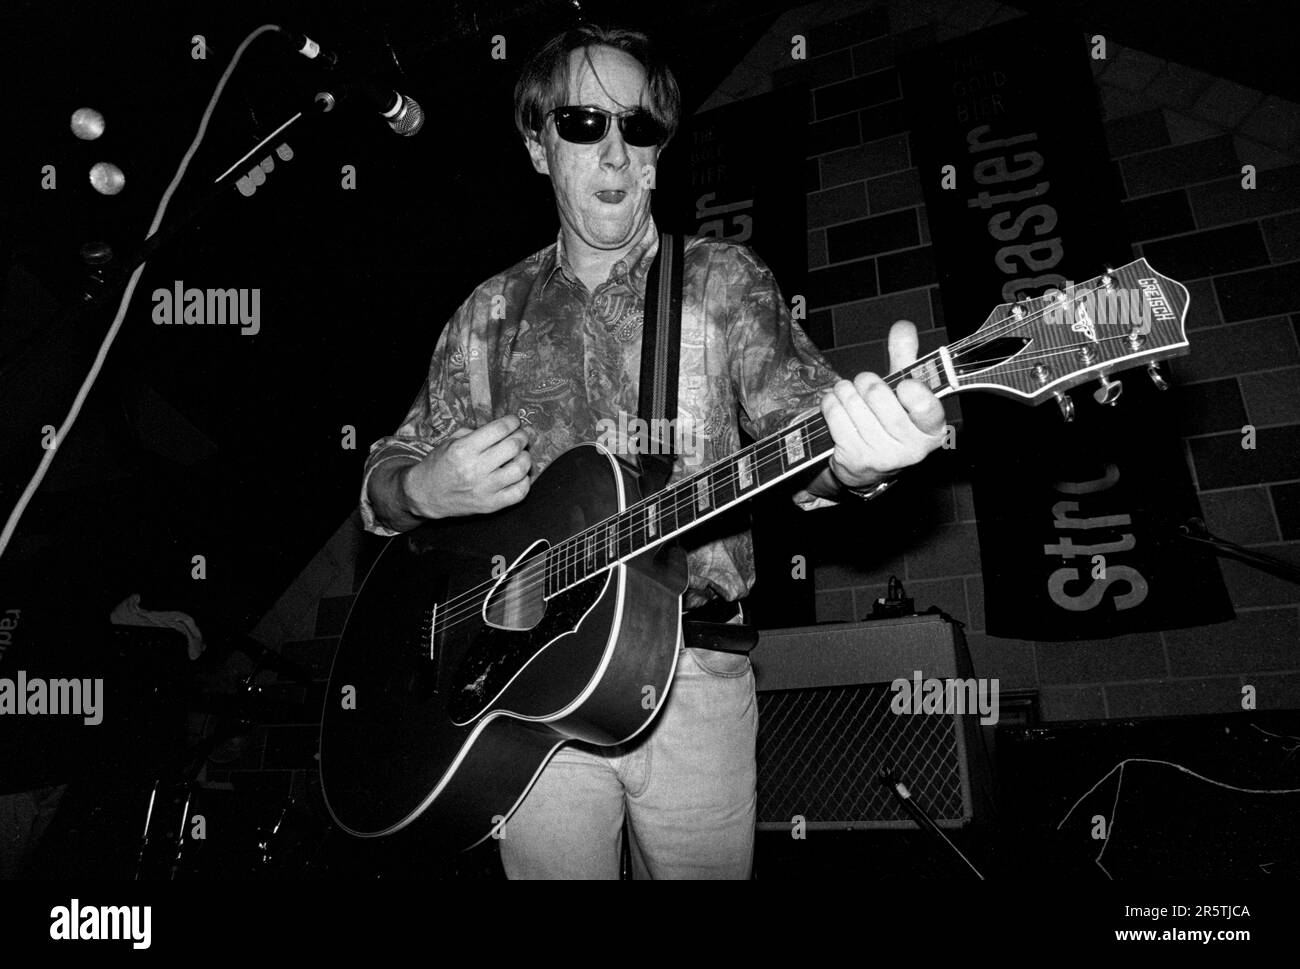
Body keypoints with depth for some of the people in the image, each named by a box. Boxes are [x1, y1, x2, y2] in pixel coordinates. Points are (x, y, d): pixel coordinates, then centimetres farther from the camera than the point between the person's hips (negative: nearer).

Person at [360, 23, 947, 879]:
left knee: (702, 865, 13)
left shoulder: (723, 281, 1)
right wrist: (423, 491, -12)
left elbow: (792, 417, -15)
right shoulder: (491, 313, 7)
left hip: (692, 675, -1)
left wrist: (856, 456, -37)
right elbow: (384, 475, 11)